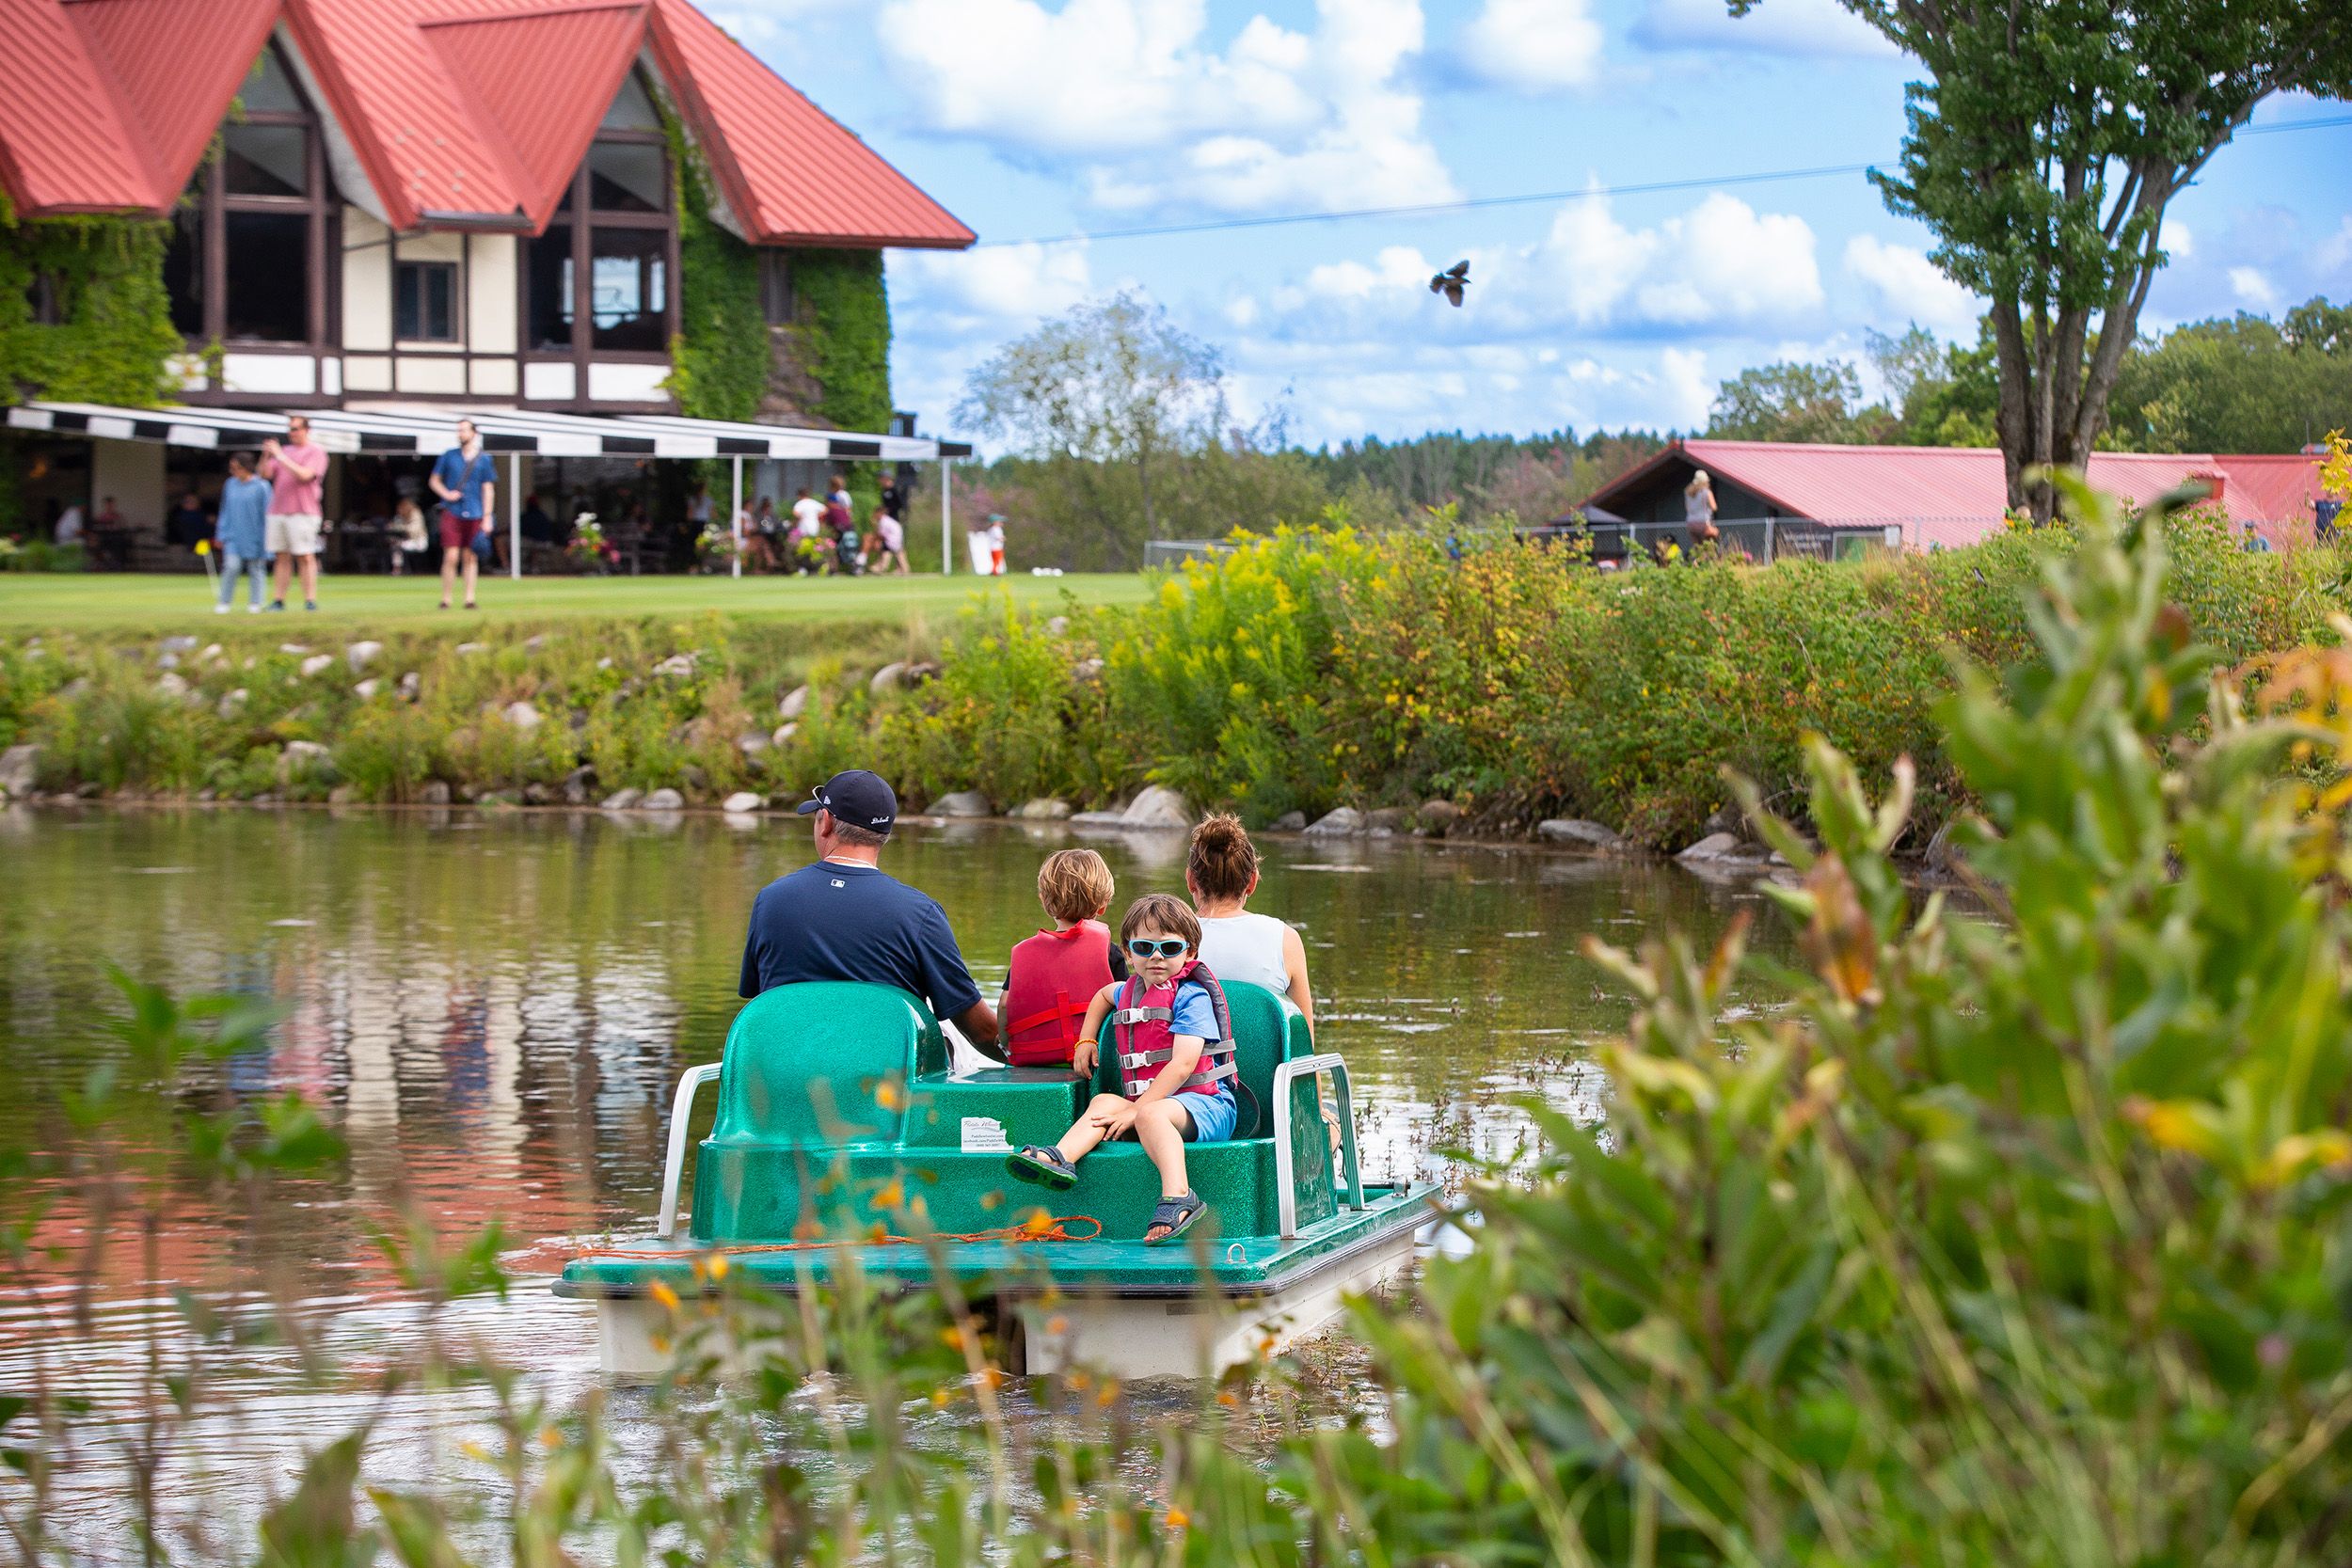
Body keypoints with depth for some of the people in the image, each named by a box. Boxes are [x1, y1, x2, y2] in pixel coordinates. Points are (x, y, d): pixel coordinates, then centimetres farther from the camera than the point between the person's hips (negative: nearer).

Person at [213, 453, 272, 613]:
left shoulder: (261, 487, -8)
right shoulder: (230, 485, 6)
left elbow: (266, 514, -6)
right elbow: (225, 511, 13)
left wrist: (265, 539, -8)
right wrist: (221, 535, 10)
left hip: (253, 538, -2)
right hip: (233, 537, 2)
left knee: (255, 569, 5)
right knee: (231, 566, -10)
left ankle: (254, 603, 15)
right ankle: (224, 603, -4)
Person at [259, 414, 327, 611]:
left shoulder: (315, 452, -1)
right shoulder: (285, 450, 18)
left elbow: (304, 475, -17)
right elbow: (265, 474, 13)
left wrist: (280, 456, -15)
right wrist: (266, 456, -5)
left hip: (302, 512, -6)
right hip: (277, 512, 6)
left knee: (305, 558, -7)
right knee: (281, 558, 5)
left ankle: (310, 600, -7)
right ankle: (278, 600, 6)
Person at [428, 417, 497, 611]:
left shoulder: (484, 460, 6)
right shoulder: (449, 456, 9)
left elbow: (488, 490, 5)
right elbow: (434, 480, 15)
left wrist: (487, 518, -2)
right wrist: (446, 494, -5)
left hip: (474, 515, 0)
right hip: (452, 513, 0)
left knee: (470, 558, 3)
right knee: (451, 556, -9)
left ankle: (469, 599, 7)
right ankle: (445, 599, -4)